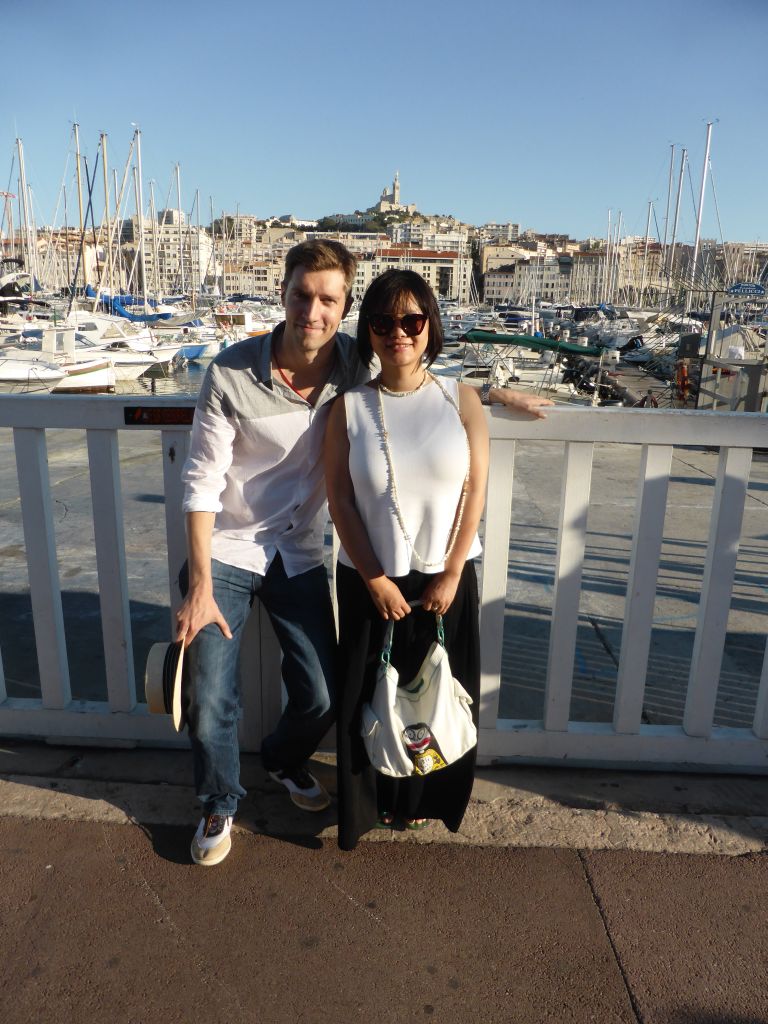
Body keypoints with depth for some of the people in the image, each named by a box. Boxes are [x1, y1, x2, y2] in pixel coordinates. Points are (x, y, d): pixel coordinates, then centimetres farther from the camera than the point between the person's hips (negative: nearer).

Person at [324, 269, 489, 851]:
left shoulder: (460, 399, -4)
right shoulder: (350, 406, -5)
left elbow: (475, 491, -5)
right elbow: (341, 501, -6)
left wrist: (450, 576, -8)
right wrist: (375, 580, -10)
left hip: (445, 578, 1)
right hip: (371, 580, 0)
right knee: (369, 695, 11)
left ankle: (421, 799, 40)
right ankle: (373, 799, 37)